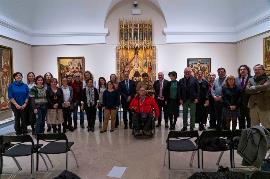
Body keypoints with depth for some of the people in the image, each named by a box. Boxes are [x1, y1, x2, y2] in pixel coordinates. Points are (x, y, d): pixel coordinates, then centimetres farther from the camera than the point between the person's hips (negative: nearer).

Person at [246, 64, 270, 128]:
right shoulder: (250, 80, 12)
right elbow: (247, 90, -3)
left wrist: (254, 88, -8)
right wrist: (259, 90, -11)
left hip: (264, 106, -4)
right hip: (253, 106, 4)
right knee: (253, 127, 13)